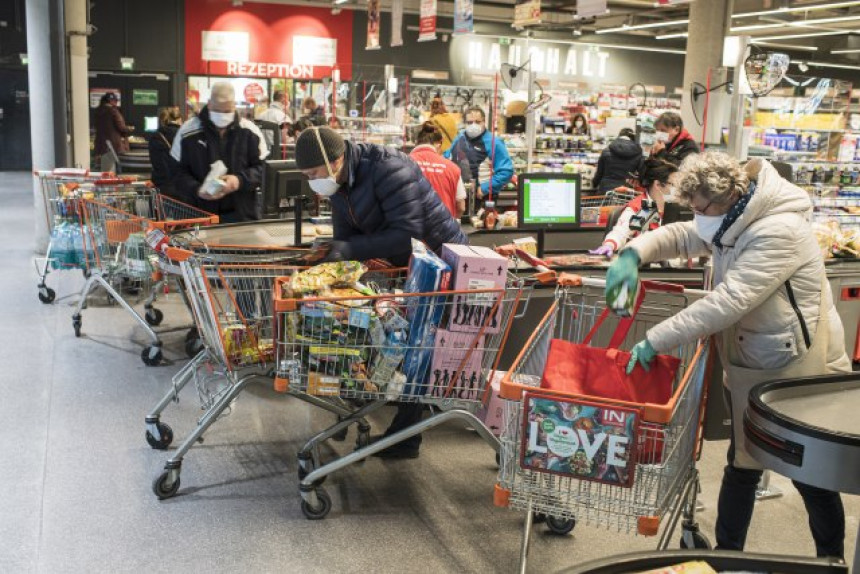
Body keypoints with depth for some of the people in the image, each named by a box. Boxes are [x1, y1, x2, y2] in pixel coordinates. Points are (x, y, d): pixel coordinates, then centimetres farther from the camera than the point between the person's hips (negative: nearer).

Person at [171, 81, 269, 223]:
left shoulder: (249, 132, 1)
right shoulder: (188, 132, -1)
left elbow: (262, 168, 1)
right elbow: (179, 172, 2)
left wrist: (240, 180, -19)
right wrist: (196, 190, -19)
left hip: (243, 215, 1)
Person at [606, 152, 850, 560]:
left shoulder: (779, 232, -27)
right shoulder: (731, 221, 2)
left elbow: (726, 302, -33)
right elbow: (678, 236, 11)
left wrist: (655, 340, -30)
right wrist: (635, 254, -11)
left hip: (798, 372, -8)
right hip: (749, 367, 8)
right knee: (741, 466, 15)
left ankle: (832, 560, 31)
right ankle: (726, 554, 30)